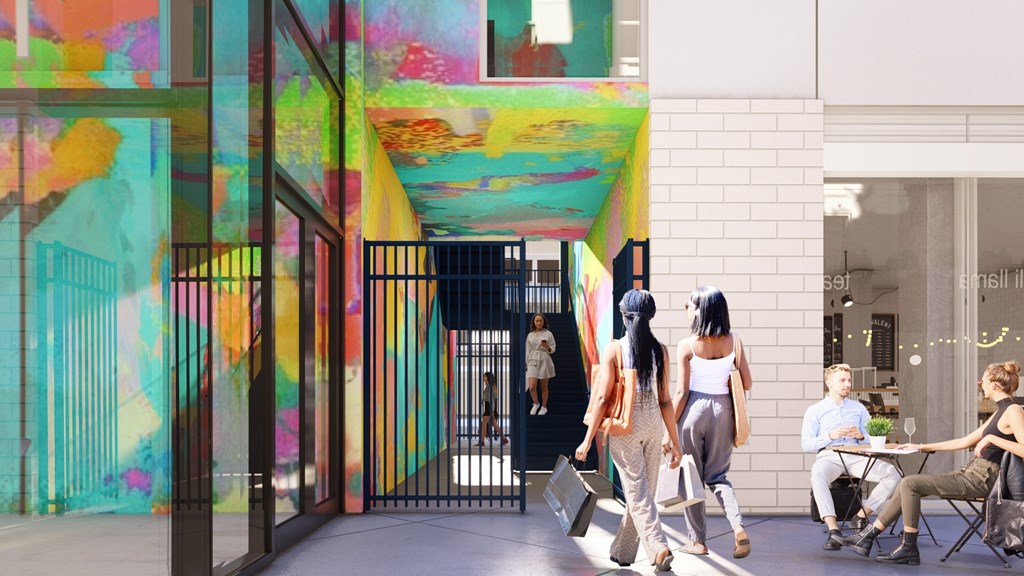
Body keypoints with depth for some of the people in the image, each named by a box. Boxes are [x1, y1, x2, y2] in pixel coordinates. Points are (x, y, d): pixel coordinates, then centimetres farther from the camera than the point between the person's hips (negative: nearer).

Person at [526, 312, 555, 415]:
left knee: (544, 387, 6)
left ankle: (544, 407, 22)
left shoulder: (548, 334, 0)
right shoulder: (530, 335, 8)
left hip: (544, 361, -2)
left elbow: (552, 350, 0)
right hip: (533, 361, 2)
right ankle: (536, 404, 17)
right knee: (532, 387, -9)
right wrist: (526, 364, 10)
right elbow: (528, 350, 12)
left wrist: (547, 347, -21)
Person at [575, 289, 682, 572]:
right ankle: (622, 551, 26)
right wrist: (674, 439, 11)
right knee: (642, 491, 14)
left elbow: (603, 398, -10)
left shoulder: (613, 349, -8)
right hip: (653, 426, 4)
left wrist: (588, 439, -4)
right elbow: (664, 400, 3)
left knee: (638, 492, 0)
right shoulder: (660, 350, 1)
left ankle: (658, 547, -16)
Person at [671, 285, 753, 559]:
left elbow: (681, 392, -11)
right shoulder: (734, 341, -2)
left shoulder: (687, 345, -11)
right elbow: (747, 384, 0)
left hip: (694, 408, -3)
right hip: (722, 409, 3)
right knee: (717, 475, 15)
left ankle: (698, 541, 14)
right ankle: (738, 527, -7)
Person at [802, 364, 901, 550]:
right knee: (817, 474, -40)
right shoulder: (815, 410, 14)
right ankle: (833, 530, -44)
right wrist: (830, 436, -11)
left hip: (857, 456, 3)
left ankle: (862, 516, -13)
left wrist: (861, 436, -4)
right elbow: (805, 443, 3)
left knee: (892, 474, -24)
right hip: (829, 456, -3)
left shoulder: (859, 408, 23)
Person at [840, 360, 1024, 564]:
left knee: (910, 483, -15)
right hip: (972, 473, 9)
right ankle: (868, 535, 5)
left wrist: (992, 438, -22)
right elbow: (965, 441, 23)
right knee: (908, 485, 4)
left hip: (982, 480, -9)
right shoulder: (1001, 411, 18)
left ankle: (909, 548, -7)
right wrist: (923, 447, 24)